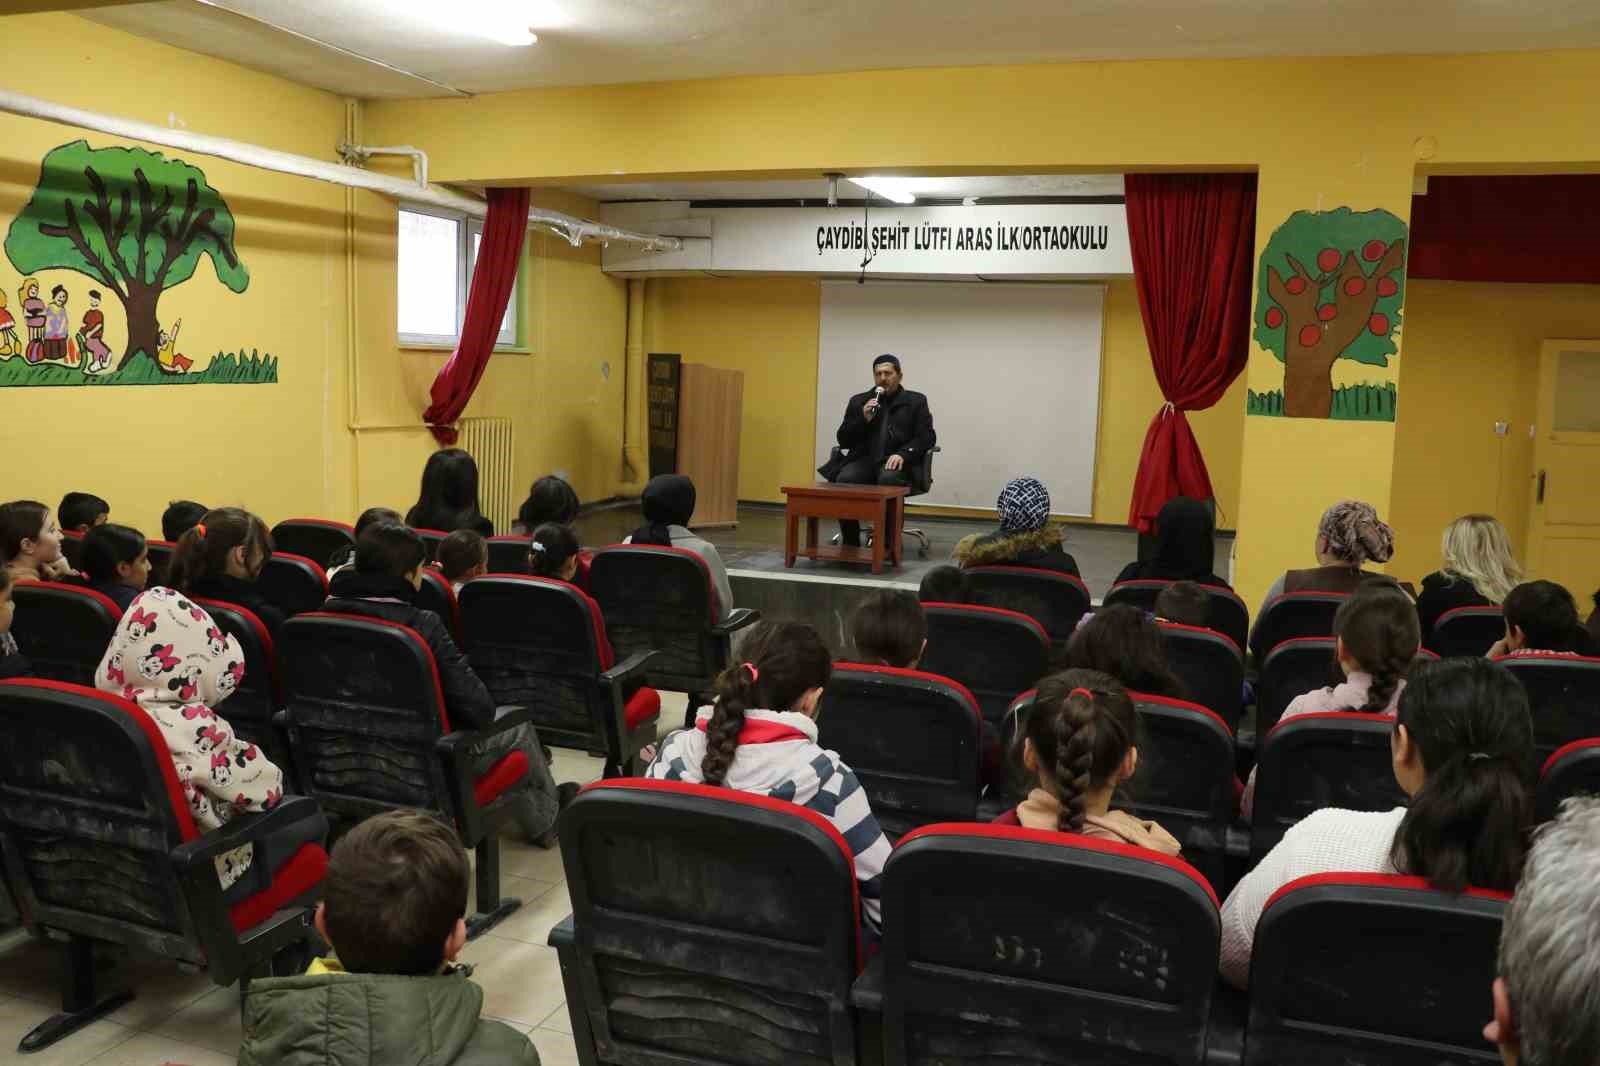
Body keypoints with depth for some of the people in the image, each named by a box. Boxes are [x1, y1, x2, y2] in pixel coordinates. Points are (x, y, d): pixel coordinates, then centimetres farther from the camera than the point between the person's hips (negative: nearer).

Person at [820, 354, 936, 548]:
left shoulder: (916, 401, 11)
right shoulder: (858, 401, 16)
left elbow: (927, 437, 2)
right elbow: (843, 441, 12)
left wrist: (903, 454, -16)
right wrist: (863, 419, -5)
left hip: (896, 462, -2)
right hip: (864, 459, 2)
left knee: (888, 480, -37)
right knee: (844, 479, -30)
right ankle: (850, 544, -18)